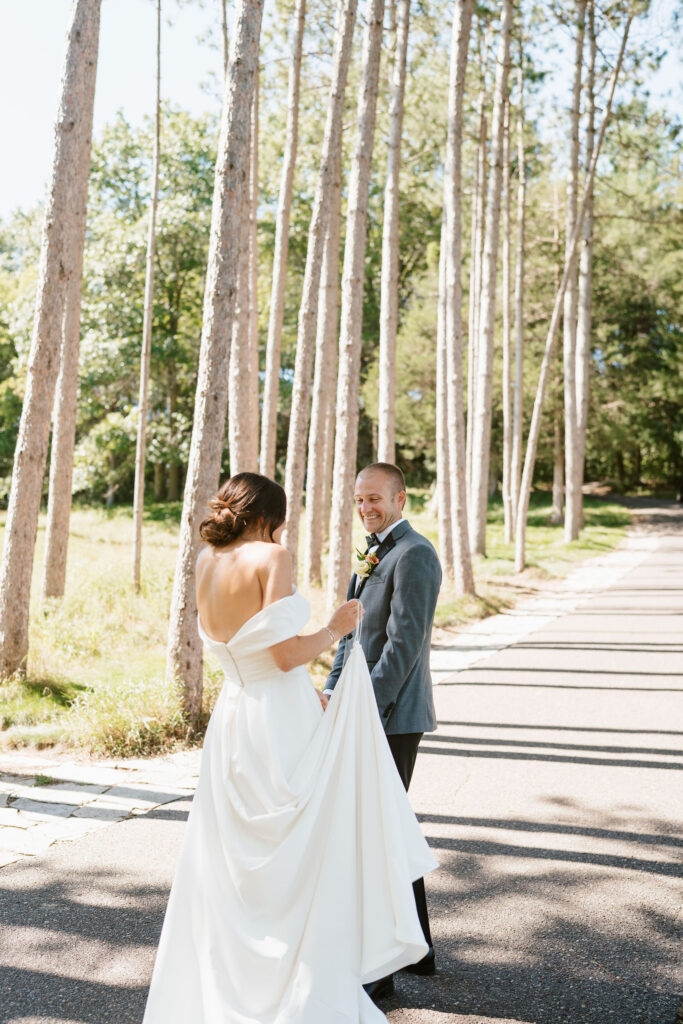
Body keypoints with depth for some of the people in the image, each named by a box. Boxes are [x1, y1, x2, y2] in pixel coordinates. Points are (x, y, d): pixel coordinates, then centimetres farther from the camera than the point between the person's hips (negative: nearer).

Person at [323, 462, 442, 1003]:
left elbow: (403, 644, -21)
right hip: (367, 709, 10)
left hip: (392, 715, -10)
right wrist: (332, 693, 10)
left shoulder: (414, 555, -15)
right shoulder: (376, 554, 16)